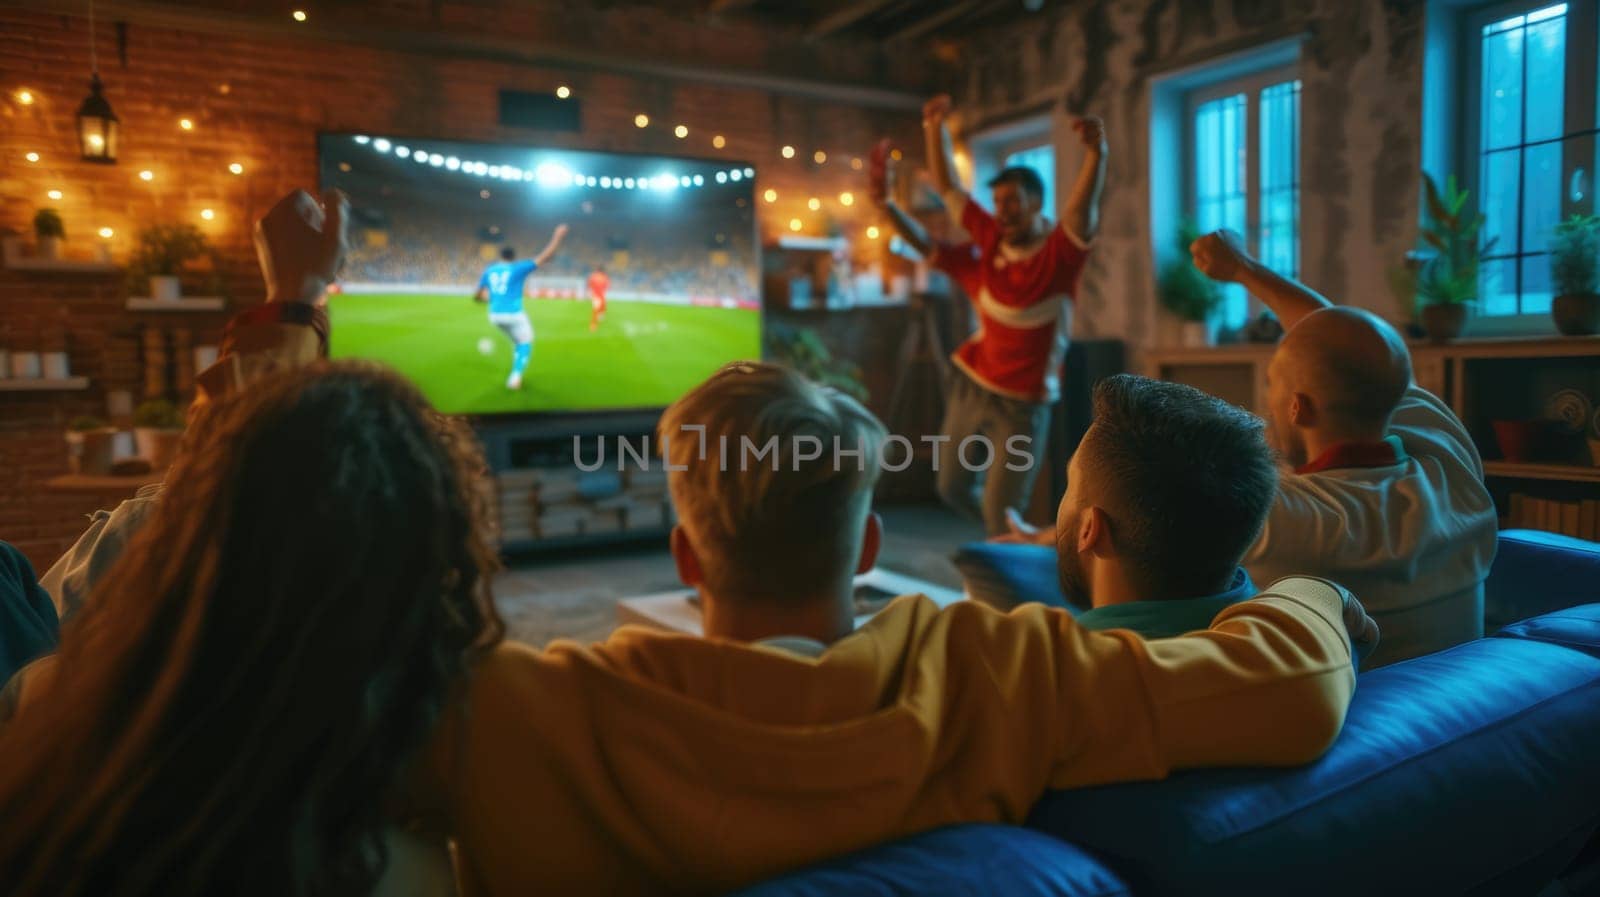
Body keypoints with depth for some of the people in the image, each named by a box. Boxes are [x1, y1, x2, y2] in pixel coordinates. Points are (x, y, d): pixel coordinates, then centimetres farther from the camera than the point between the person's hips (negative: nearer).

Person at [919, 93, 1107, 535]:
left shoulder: (1061, 251, -14)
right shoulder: (991, 237, -2)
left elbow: (1083, 205, -34)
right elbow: (947, 187, 4)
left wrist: (1096, 151, -51)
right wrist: (935, 128, -5)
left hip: (1023, 402, -5)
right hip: (970, 385, 6)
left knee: (1000, 515, -3)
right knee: (953, 489, 17)